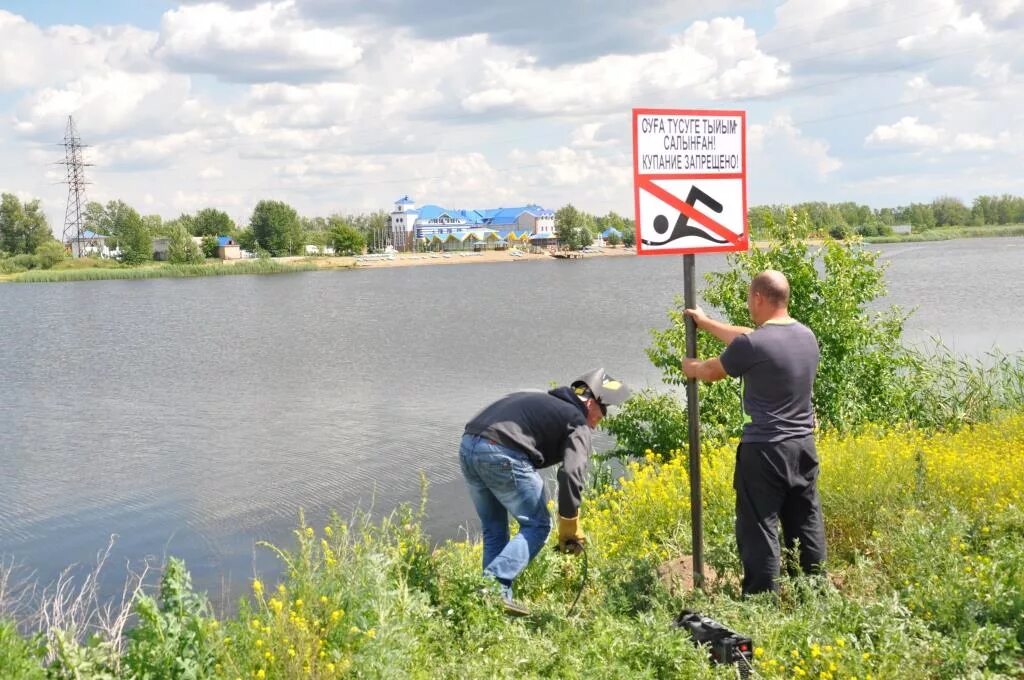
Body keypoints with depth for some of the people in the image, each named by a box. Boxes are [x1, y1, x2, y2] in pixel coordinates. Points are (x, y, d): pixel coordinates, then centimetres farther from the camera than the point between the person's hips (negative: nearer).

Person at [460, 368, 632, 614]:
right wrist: (570, 528, 3)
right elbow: (571, 473, -6)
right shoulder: (578, 423, 8)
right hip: (503, 455, -8)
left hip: (468, 446, 8)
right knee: (537, 525, 5)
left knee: (494, 529, 20)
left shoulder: (541, 401, 32)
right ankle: (495, 584, -10)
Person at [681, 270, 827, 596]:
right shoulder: (807, 336, 6)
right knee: (806, 524, 15)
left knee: (759, 528, 1)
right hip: (803, 447, 8)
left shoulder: (753, 345, -18)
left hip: (765, 451, -7)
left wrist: (691, 367, 23)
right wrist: (706, 322, 30)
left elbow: (712, 371, 0)